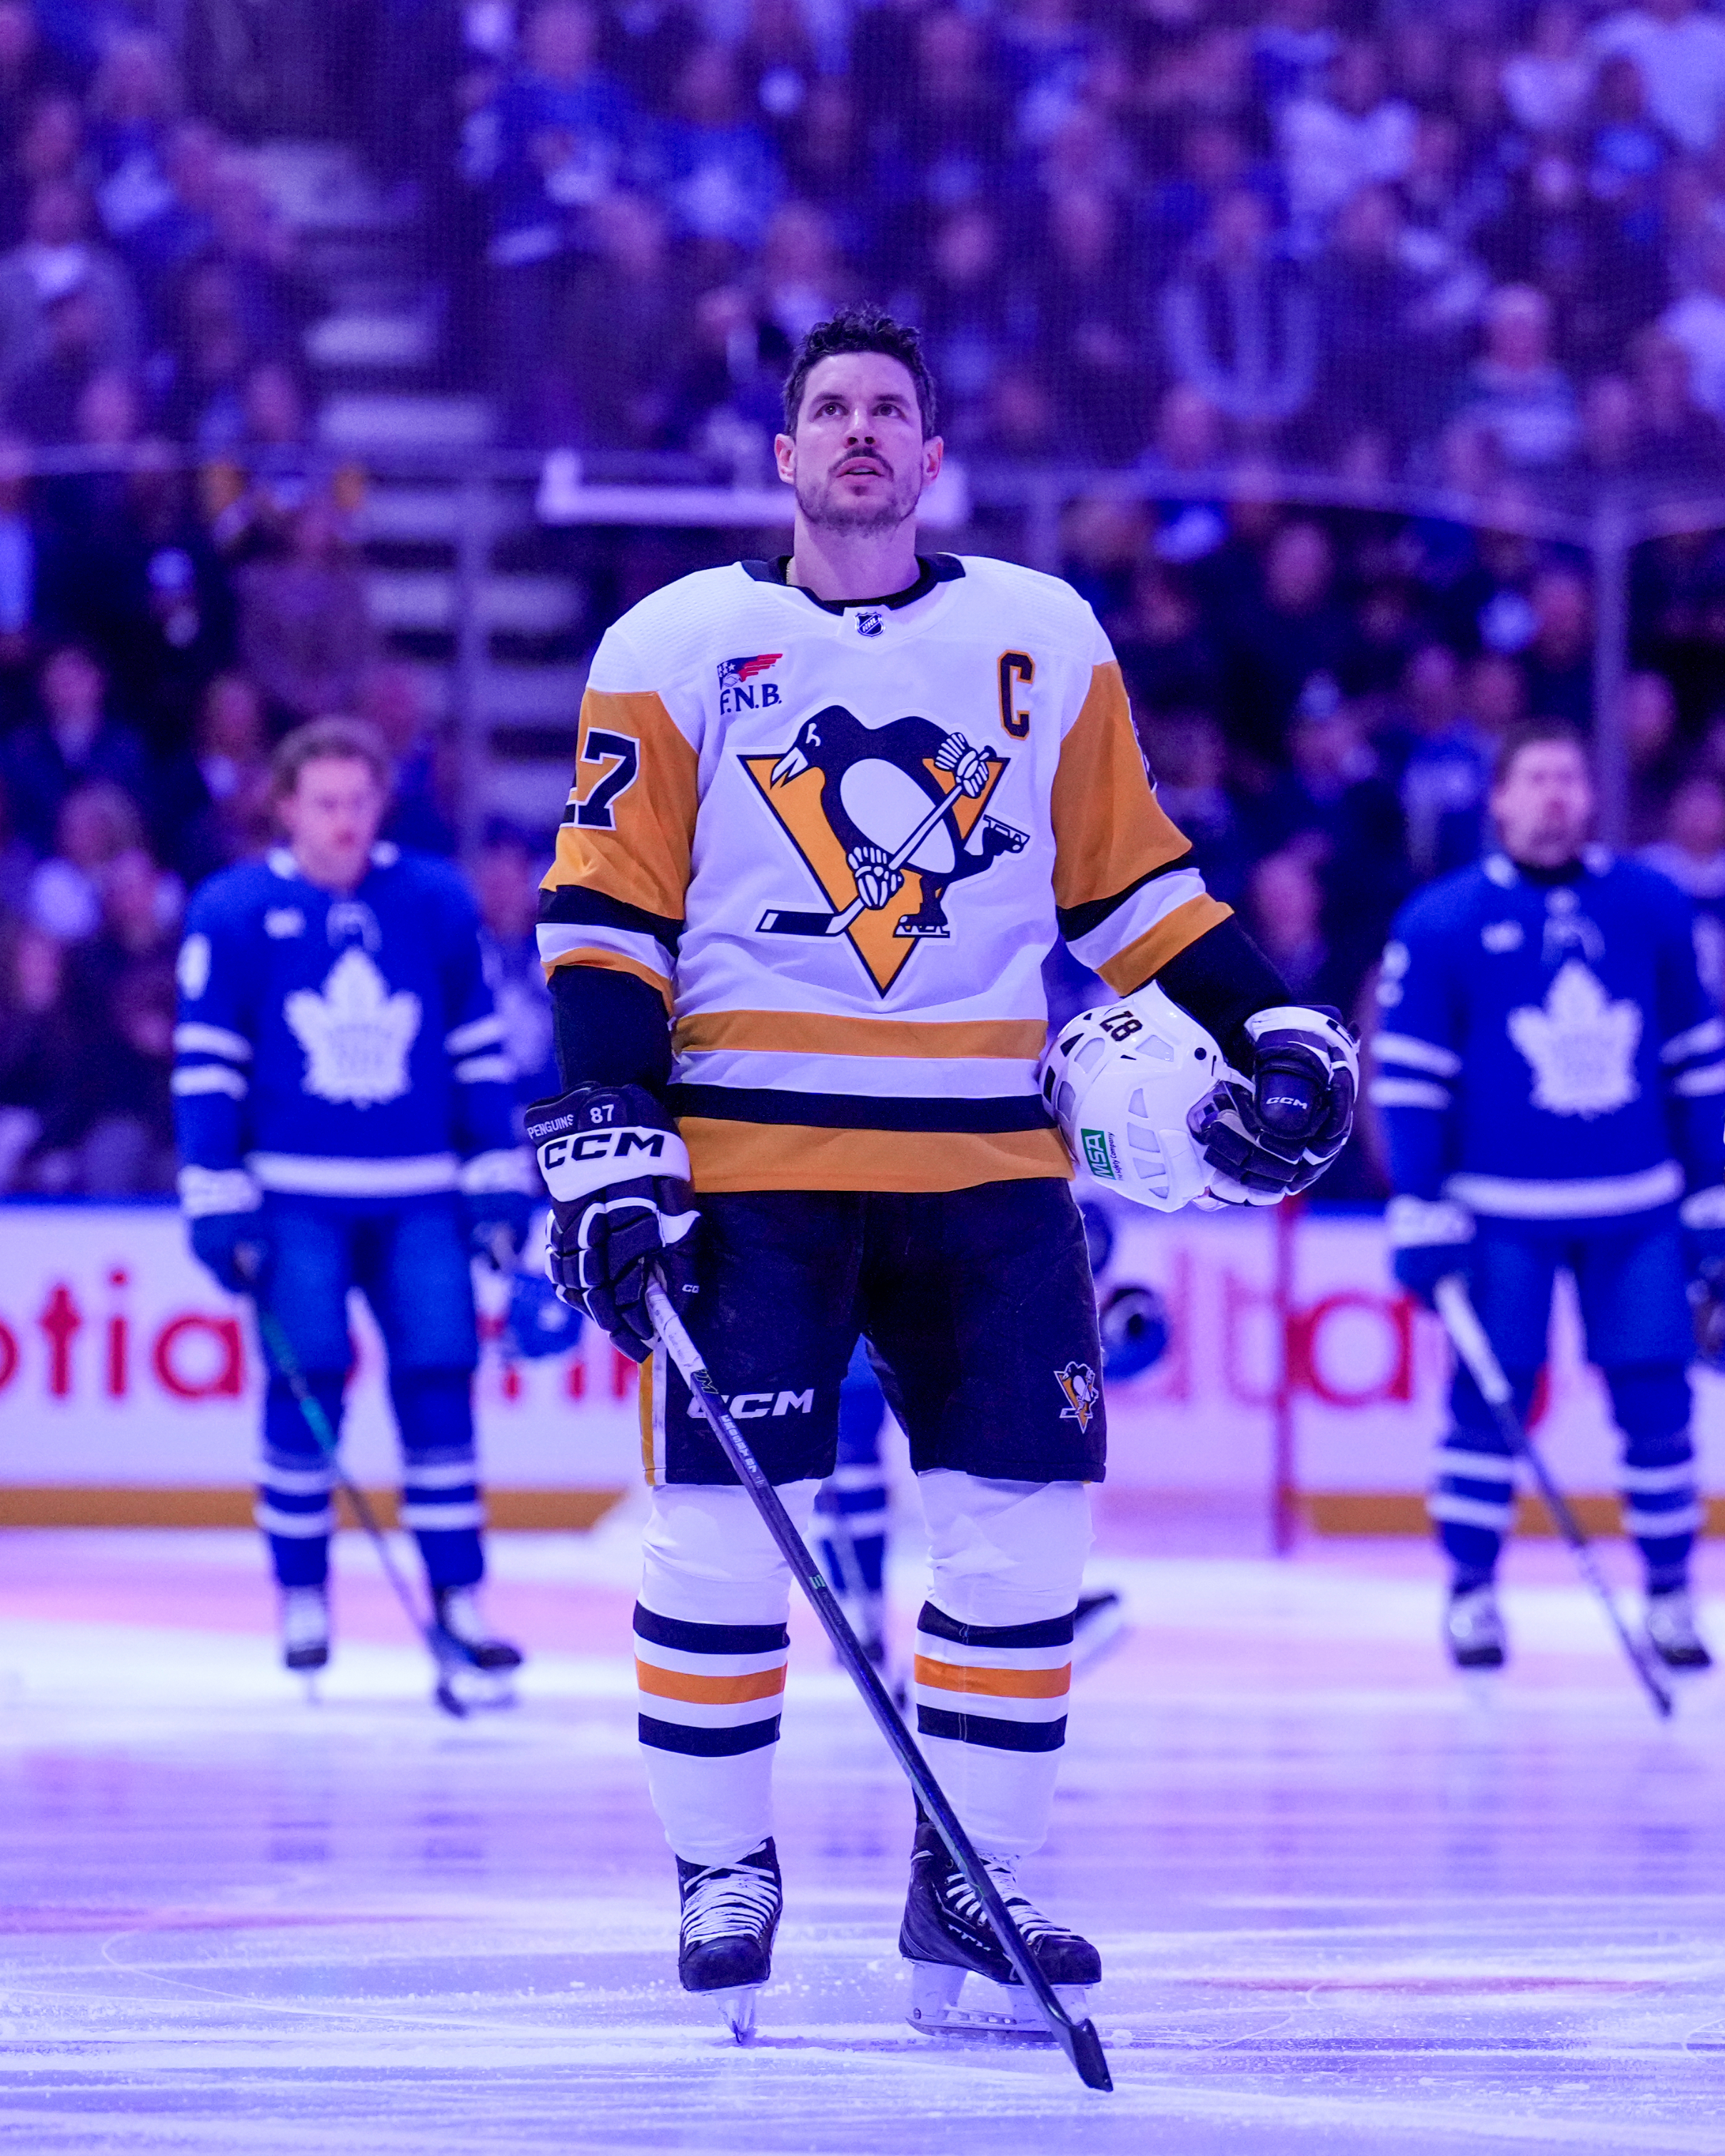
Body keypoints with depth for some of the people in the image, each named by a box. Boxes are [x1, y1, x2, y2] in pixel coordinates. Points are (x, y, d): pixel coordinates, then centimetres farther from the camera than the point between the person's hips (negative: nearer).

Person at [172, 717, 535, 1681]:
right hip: (297, 1199, -2)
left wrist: (500, 1182, 6)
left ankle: (460, 1597, 0)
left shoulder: (439, 904, 3)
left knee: (440, 1379, -5)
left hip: (420, 1198, 2)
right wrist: (220, 1203, -6)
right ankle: (304, 1601, 6)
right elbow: (207, 1066, -2)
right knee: (306, 1386, -6)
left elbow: (481, 1051, 9)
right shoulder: (234, 913, -3)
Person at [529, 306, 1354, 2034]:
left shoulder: (1046, 641, 11)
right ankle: (723, 1879, 8)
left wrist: (1265, 1026, 8)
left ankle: (966, 1886, 9)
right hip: (750, 1157, -2)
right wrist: (605, 1124, -10)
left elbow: (1125, 877, 17)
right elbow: (608, 907, 1)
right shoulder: (678, 648, 3)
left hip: (982, 1161, 3)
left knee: (1027, 1520, -3)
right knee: (722, 1531, -7)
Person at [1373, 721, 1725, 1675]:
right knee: (1489, 1400, -1)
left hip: (1635, 1212, 2)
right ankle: (1471, 1596, 9)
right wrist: (1422, 1215, -8)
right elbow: (1409, 1077, -3)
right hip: (1502, 1212, -2)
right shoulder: (1443, 924, -4)